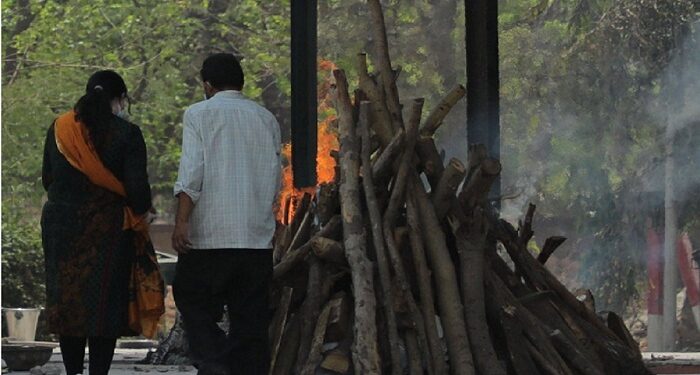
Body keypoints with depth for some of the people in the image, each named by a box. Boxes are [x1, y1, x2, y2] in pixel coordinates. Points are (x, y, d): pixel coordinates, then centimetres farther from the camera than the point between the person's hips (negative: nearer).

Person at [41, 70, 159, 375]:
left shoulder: (59, 129, 5)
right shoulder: (125, 133, -8)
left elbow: (47, 178, 11)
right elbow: (137, 187, -10)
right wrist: (141, 212, 10)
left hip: (60, 223, 4)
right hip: (108, 229, -4)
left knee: (66, 301, 10)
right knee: (105, 302, 2)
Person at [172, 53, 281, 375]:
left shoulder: (199, 114, -1)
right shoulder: (266, 119, 12)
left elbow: (191, 172, -11)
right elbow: (275, 180, 14)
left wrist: (182, 221, -11)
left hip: (210, 234, -4)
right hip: (258, 236, 4)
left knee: (194, 302, 4)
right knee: (250, 316, 6)